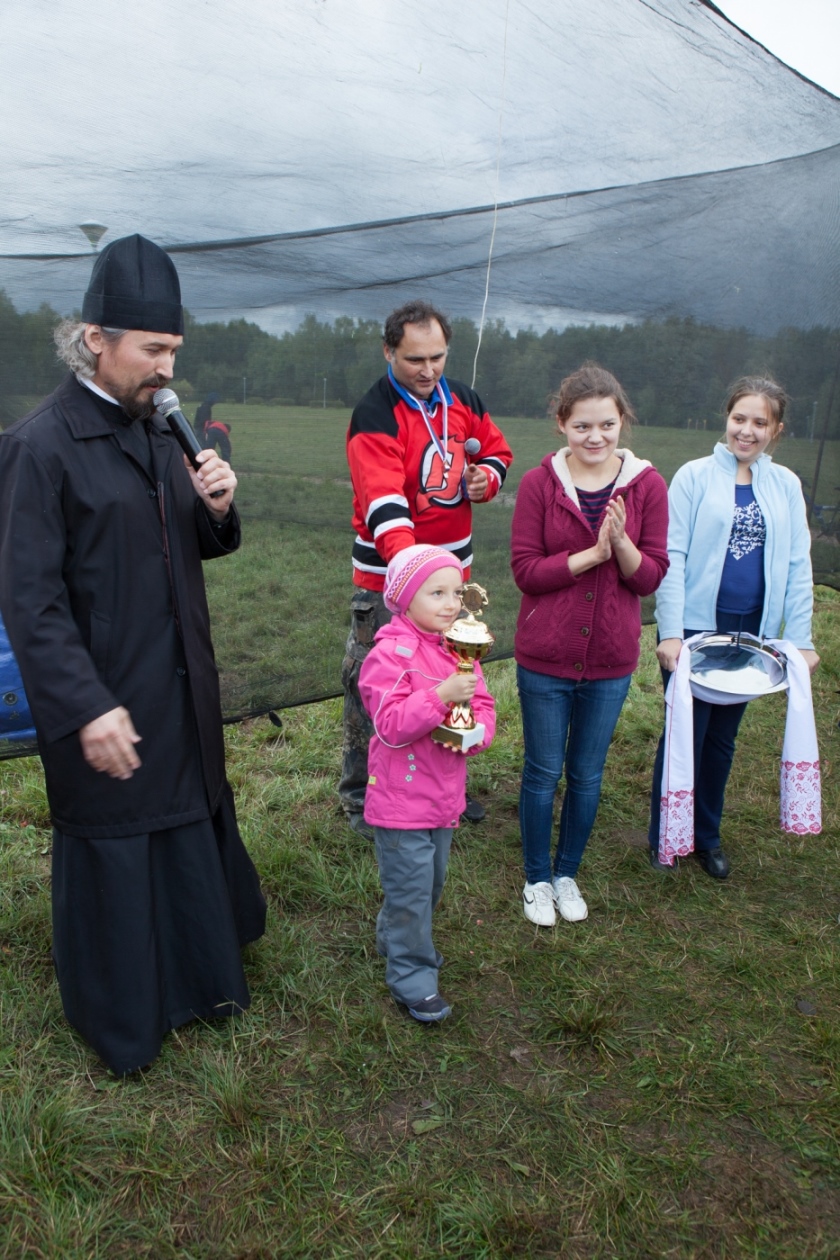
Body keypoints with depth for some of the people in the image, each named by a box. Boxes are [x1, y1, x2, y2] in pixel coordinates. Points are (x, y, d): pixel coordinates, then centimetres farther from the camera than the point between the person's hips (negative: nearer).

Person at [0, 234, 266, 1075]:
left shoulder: (155, 433, 7)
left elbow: (198, 548, 14)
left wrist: (215, 508, -8)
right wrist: (86, 709, -22)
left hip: (181, 689, 7)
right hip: (104, 701, -7)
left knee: (192, 829, 20)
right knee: (111, 854, 10)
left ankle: (198, 974, 44)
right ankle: (120, 1019, 34)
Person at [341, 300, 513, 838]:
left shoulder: (464, 402, 5)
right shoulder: (374, 417, -16)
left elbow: (496, 451, 21)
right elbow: (383, 503, -29)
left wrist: (486, 477, -4)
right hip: (387, 576, -6)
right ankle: (362, 798, 20)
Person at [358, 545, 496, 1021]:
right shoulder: (389, 655, -19)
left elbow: (483, 705, 8)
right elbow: (391, 725, -26)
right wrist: (442, 696, -34)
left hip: (446, 798, 8)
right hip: (402, 801, -8)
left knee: (433, 881, 22)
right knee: (411, 888, 3)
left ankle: (395, 937, 46)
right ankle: (412, 976, 20)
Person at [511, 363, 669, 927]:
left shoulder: (647, 485, -5)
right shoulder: (540, 483, -9)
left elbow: (650, 577, -5)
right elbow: (525, 571, -12)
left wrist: (621, 542, -24)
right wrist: (592, 554, -22)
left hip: (611, 660, 2)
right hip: (545, 656, -2)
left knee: (587, 776, 17)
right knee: (543, 773, 12)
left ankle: (567, 872, 40)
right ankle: (537, 878, 34)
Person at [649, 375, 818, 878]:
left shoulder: (786, 485, 5)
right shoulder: (695, 475, -5)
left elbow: (797, 566, 6)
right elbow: (672, 558, -9)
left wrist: (801, 638, 1)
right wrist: (670, 632, -15)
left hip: (752, 630, 3)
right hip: (695, 626, -3)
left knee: (723, 736, 14)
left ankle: (707, 835, 31)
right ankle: (663, 835, 22)